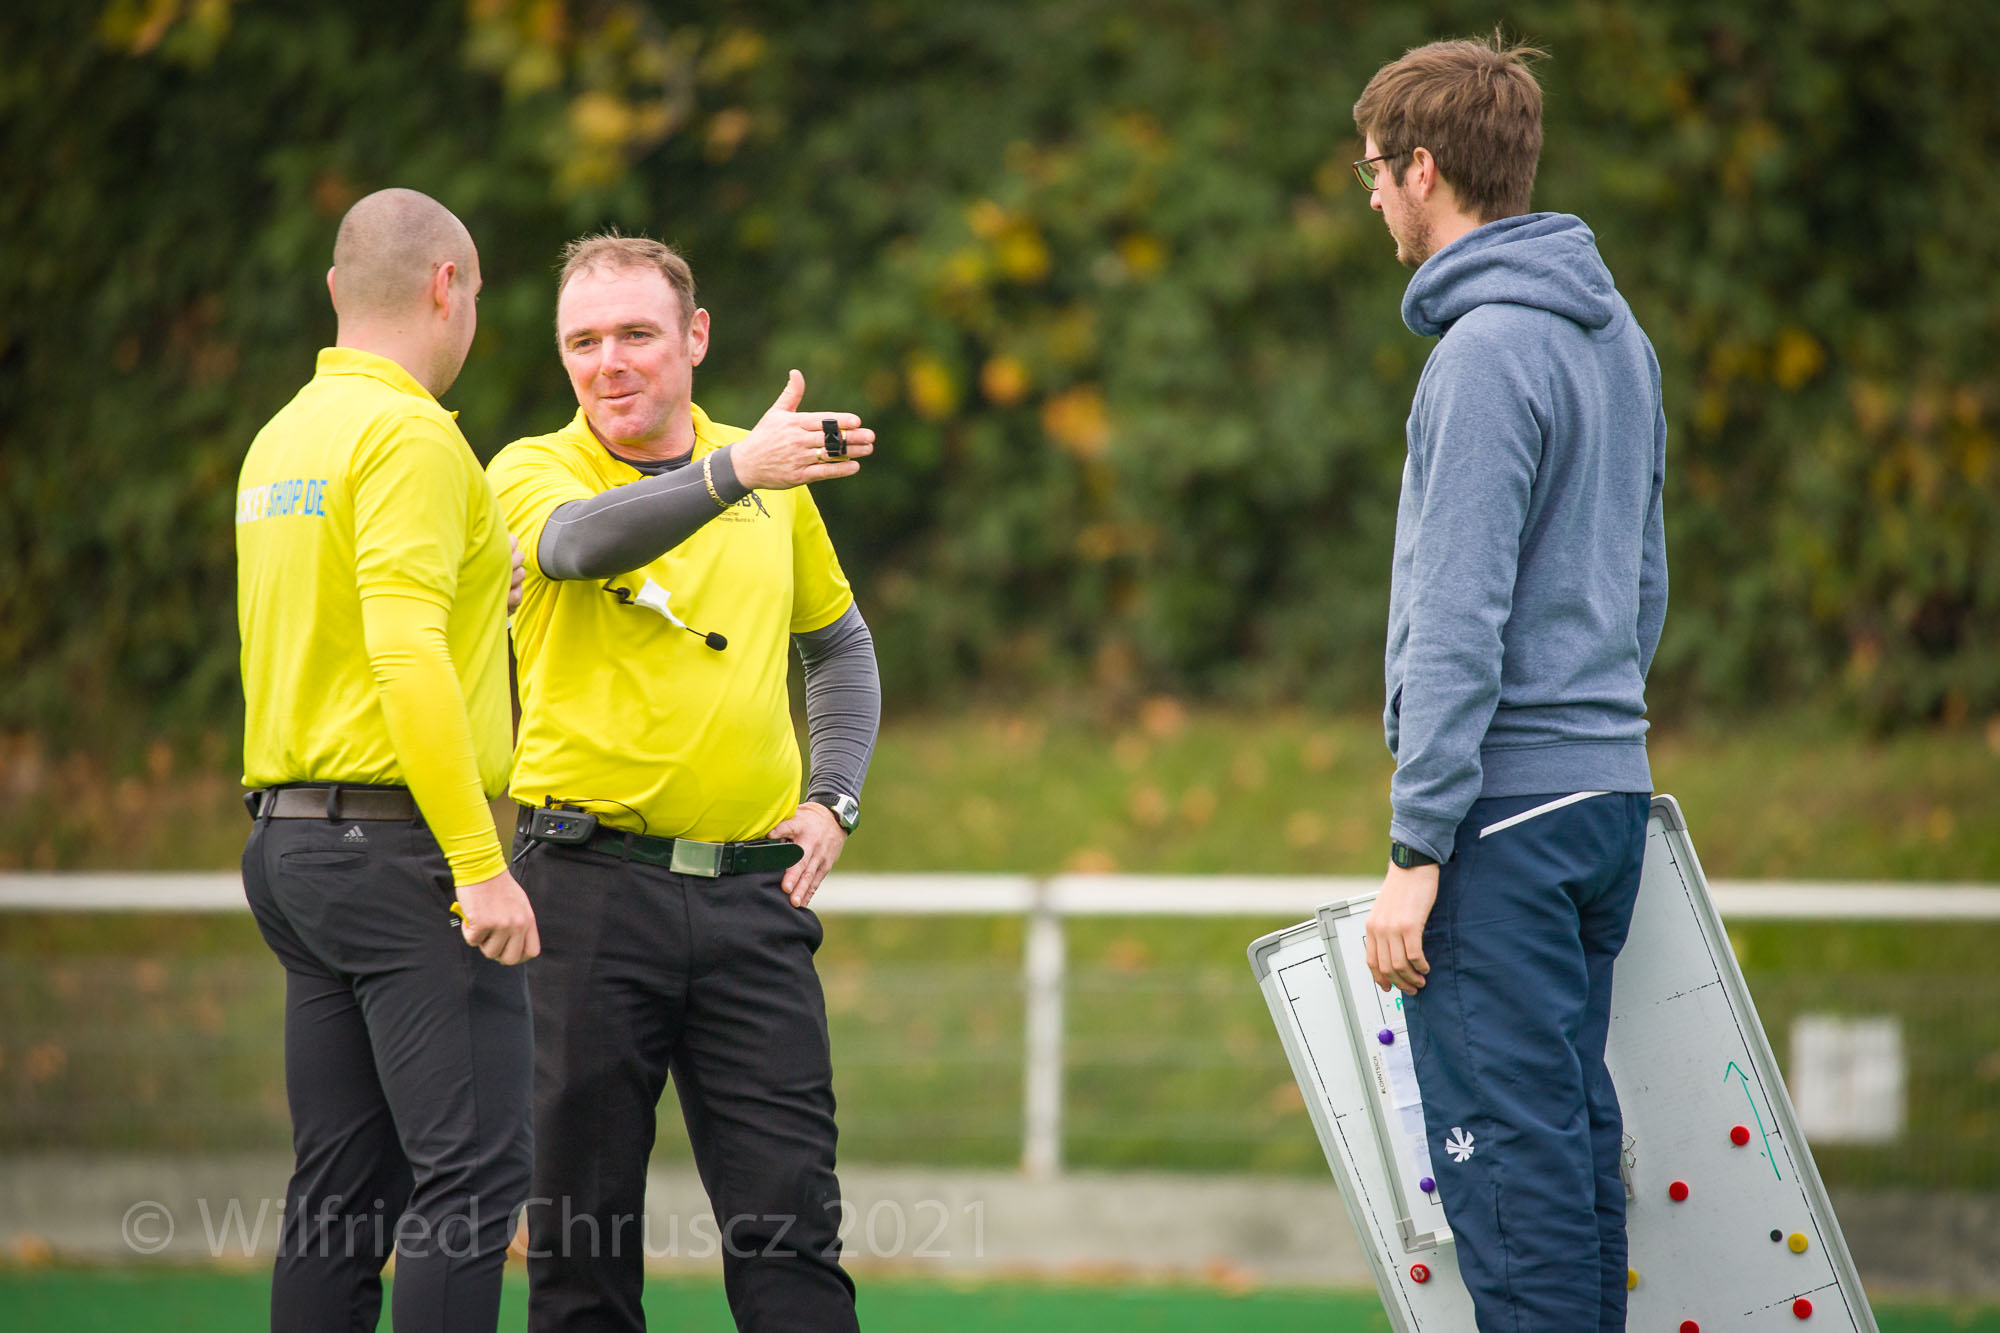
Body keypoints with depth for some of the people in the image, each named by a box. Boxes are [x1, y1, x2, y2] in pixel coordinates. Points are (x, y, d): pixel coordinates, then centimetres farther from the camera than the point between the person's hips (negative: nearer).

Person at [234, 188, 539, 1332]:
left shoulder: (282, 437, 15)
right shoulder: (406, 432, -12)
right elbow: (405, 650, -21)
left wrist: (483, 593, 32)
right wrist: (481, 865, -22)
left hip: (293, 842, 9)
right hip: (403, 846, -9)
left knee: (341, 1185, 9)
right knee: (475, 1171, -9)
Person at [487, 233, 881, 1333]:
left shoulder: (774, 479, 12)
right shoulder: (534, 471, -1)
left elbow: (837, 640, 27)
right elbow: (583, 541, -26)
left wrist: (833, 799, 11)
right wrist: (729, 475, -42)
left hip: (752, 888, 3)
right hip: (591, 882, -2)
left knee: (790, 1222, -2)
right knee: (582, 1213, 1)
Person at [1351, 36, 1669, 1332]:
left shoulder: (1489, 354, -15)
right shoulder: (1616, 334, 13)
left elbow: (1461, 625, -19)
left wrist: (1418, 847, -18)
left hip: (1507, 801, -9)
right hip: (1609, 787, 9)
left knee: (1504, 1143, -7)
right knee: (1575, 1125, 12)